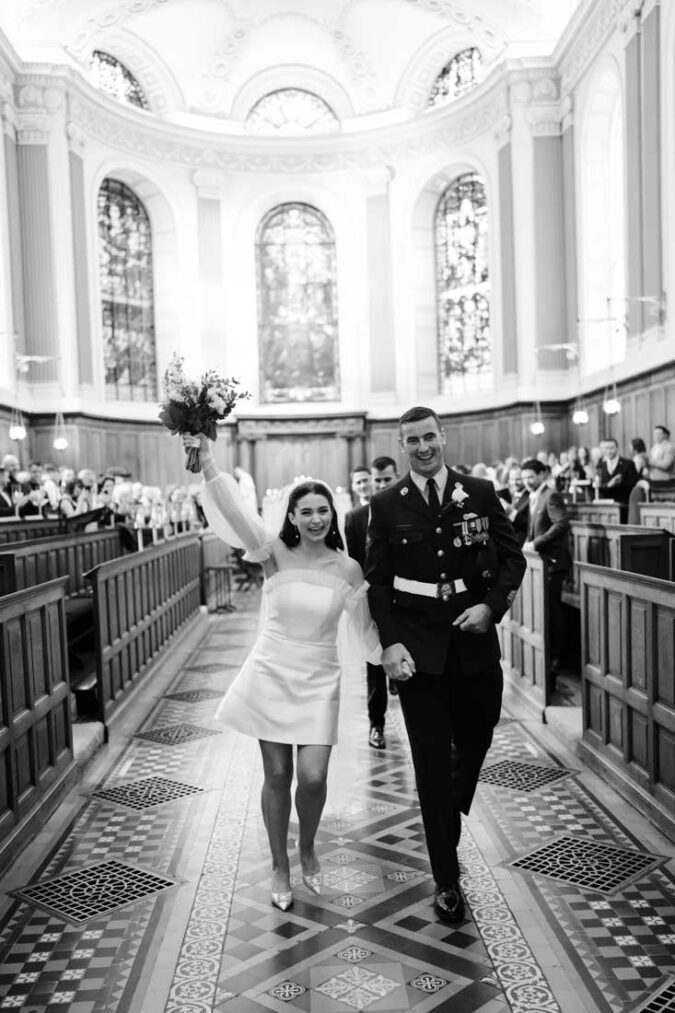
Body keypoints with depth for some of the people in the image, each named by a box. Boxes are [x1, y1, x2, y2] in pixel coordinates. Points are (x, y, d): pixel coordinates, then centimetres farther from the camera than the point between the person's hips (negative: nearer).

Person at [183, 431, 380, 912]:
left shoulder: (348, 568, -4)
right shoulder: (275, 553, -9)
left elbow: (366, 625, 5)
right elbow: (236, 511, -23)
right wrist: (207, 461, -33)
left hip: (319, 682, 1)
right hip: (270, 674, -1)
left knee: (313, 777, -5)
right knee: (277, 777, 7)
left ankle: (308, 850, 28)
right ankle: (280, 867, 31)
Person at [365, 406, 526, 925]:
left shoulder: (480, 492, 2)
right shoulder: (386, 505, 0)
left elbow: (513, 556, 3)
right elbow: (378, 581, 0)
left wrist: (491, 606, -13)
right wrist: (391, 642, -10)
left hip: (475, 642, 2)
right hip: (418, 648, -1)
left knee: (474, 746, 17)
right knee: (432, 764, 4)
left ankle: (448, 828, 48)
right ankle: (447, 879, 18)